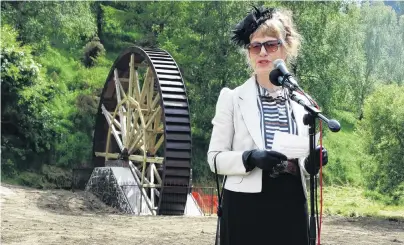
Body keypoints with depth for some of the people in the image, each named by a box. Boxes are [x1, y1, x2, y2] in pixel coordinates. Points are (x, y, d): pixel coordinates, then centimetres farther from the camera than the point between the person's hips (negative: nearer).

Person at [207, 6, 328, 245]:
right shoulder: (232, 98, 3)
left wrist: (312, 162, -6)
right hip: (245, 207, -3)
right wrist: (250, 158, -19)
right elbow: (215, 158, -1)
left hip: (291, 207, 3)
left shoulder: (302, 102, 11)